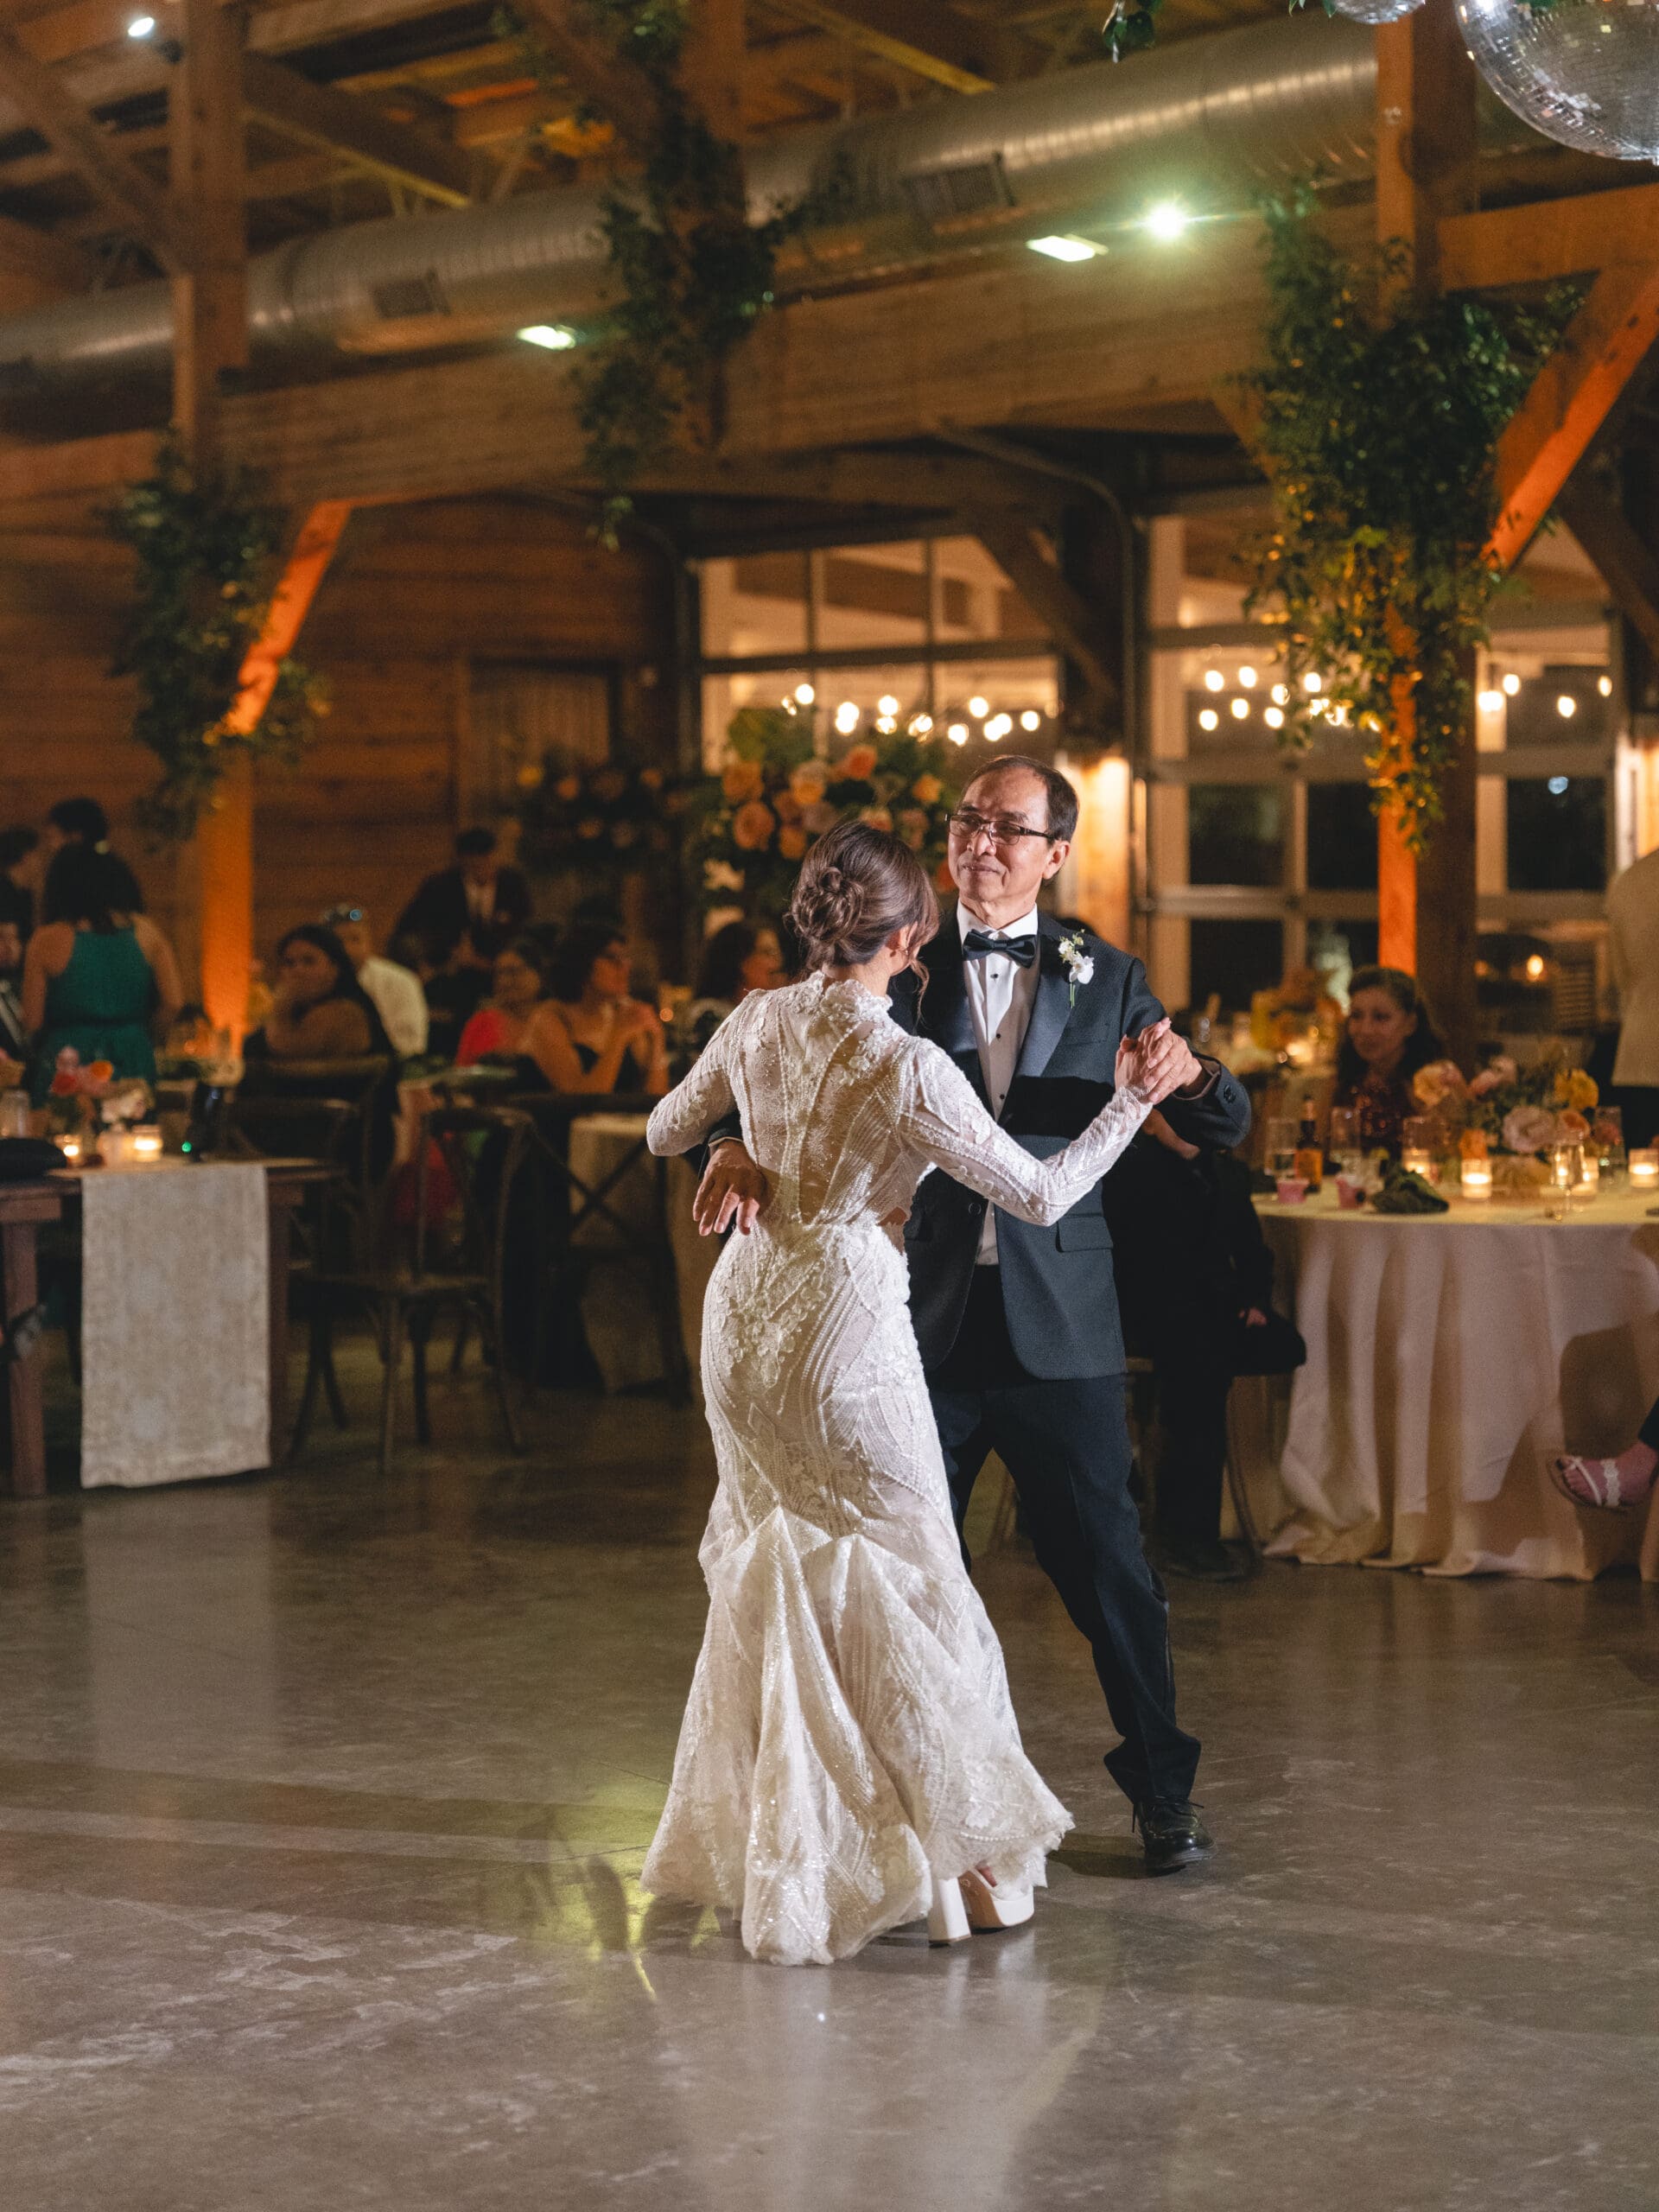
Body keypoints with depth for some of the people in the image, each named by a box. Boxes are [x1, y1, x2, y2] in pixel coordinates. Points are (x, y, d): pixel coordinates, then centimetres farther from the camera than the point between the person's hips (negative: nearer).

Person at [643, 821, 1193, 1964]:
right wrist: (1131, 1100, -4)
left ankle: (762, 1846, 27)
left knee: (775, 1575, 19)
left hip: (745, 1315, 7)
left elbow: (666, 1132, 15)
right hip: (842, 1330, -6)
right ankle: (954, 1854, 11)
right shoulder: (907, 1067, -20)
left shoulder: (758, 1022, -1)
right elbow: (1040, 1195, -14)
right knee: (903, 1583, 6)